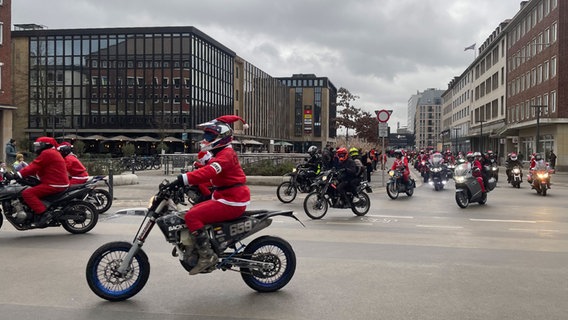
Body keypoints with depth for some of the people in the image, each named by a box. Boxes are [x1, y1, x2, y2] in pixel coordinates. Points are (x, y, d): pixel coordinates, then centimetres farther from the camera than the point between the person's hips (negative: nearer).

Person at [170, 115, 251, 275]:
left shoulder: (226, 154, -16)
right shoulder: (220, 154, 19)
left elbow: (208, 172, -32)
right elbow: (206, 171, 23)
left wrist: (182, 179, -39)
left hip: (231, 202, -11)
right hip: (223, 198, 11)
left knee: (192, 216, -20)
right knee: (193, 211, 17)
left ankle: (207, 256, -21)